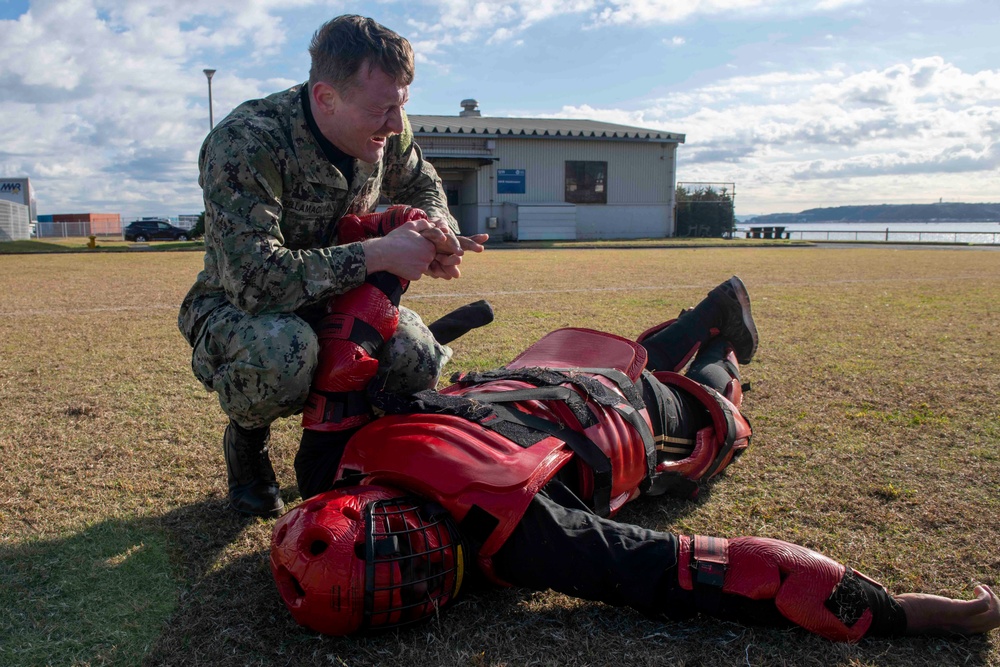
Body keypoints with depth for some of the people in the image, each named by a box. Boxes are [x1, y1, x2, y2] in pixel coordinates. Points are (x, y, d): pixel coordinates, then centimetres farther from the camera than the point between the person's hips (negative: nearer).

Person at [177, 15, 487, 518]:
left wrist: (437, 231, -12)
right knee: (282, 350, -41)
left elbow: (421, 184, 12)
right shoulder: (243, 145, -30)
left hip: (331, 298, 5)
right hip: (235, 308, -5)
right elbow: (255, 279, -39)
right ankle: (247, 437, -3)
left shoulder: (384, 130, -10)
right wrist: (378, 254, -37)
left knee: (418, 363, -20)